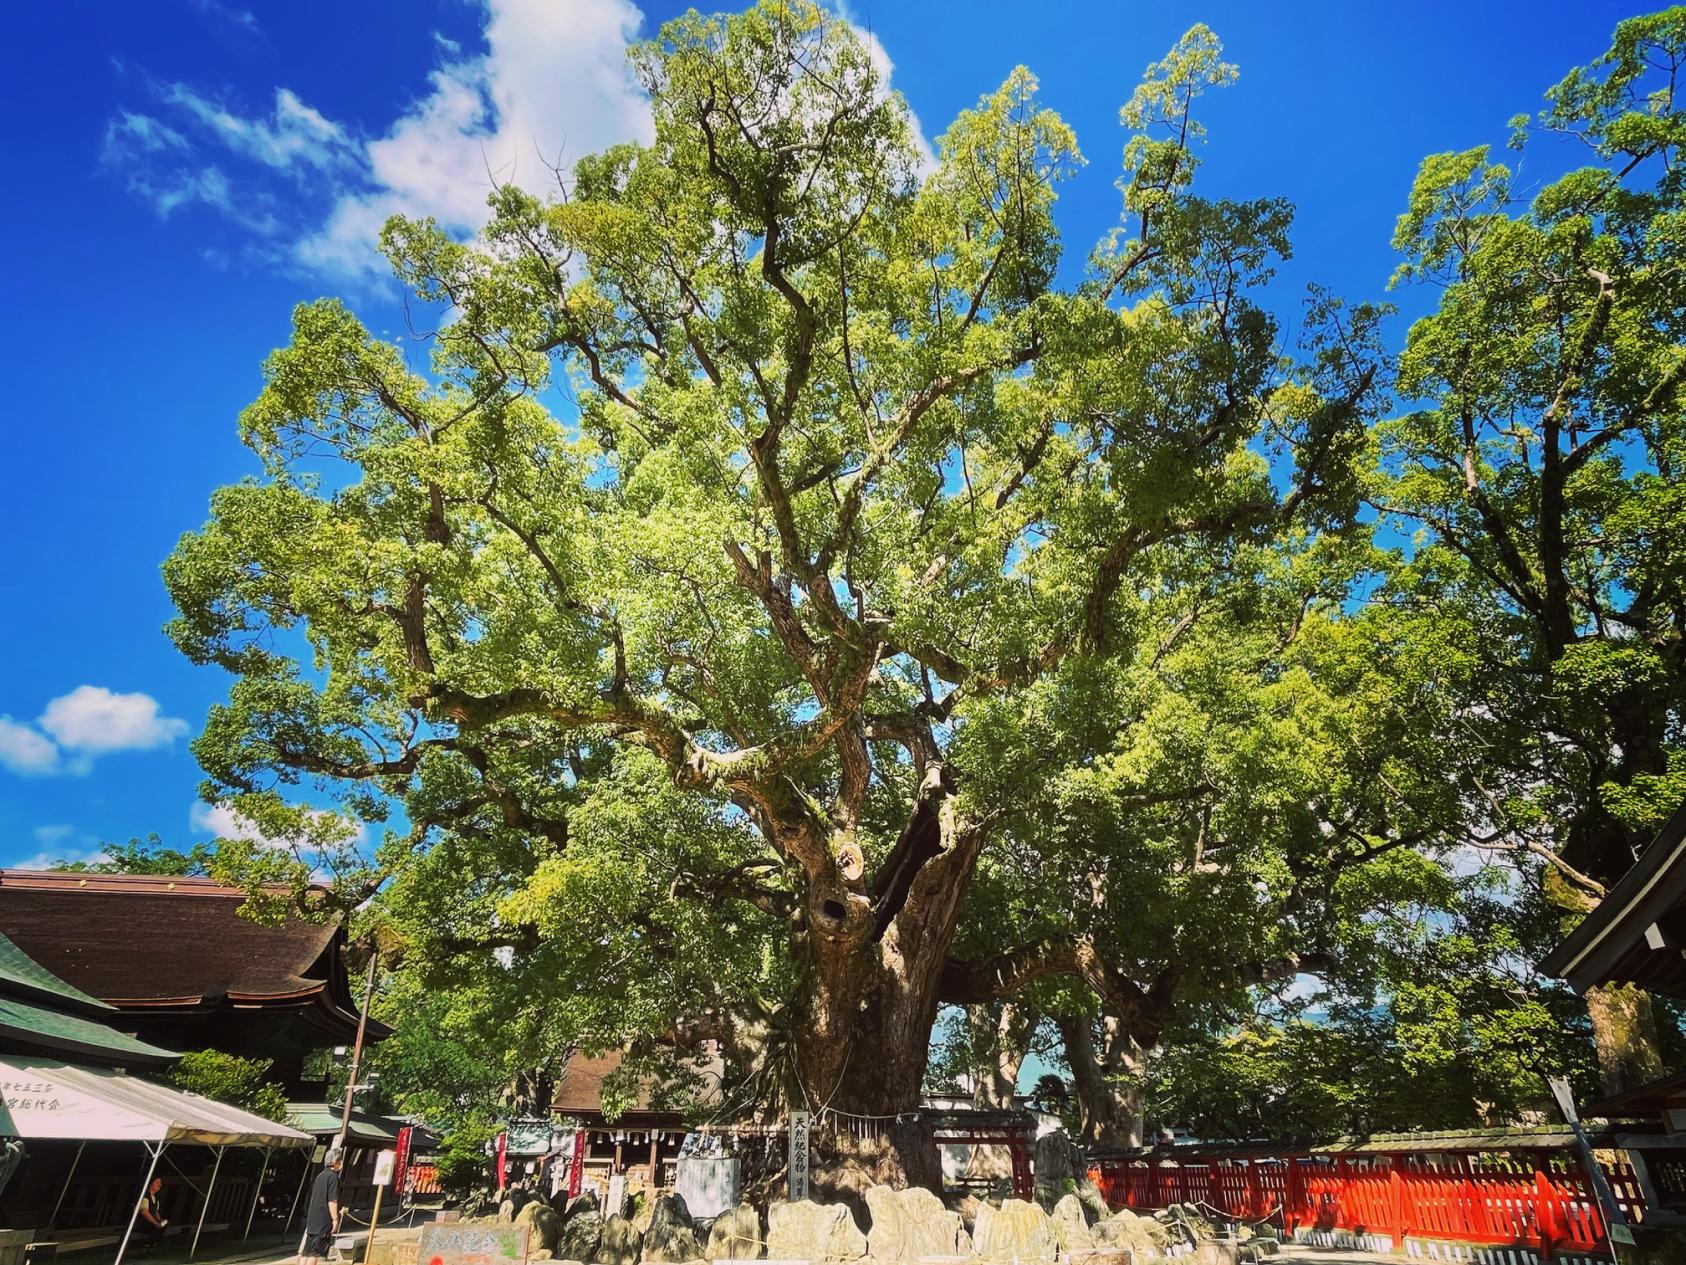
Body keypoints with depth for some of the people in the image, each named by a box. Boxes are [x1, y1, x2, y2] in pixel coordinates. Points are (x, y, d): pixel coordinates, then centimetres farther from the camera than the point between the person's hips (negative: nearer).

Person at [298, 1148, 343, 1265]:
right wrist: (335, 1218, -13)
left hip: (312, 1219, 8)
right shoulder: (333, 1176, -14)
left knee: (306, 1250, 13)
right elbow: (332, 1200, -18)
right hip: (324, 1220, -8)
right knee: (315, 1251, -4)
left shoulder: (320, 1175, 13)